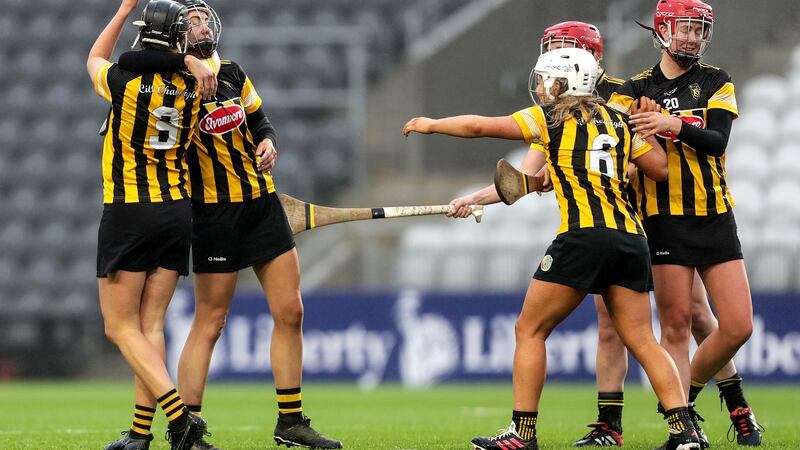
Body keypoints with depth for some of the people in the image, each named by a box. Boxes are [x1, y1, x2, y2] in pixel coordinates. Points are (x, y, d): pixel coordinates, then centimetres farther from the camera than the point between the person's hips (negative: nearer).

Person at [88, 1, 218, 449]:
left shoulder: (126, 81, -13)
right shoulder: (193, 86, -2)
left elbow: (95, 59, 13)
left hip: (128, 214, -5)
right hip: (177, 211, 5)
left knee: (121, 327, -2)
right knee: (150, 327, 8)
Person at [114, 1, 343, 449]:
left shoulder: (232, 73, 8)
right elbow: (129, 61, -30)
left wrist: (268, 142, 0)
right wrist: (189, 62, -34)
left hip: (263, 205, 7)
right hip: (216, 213, -7)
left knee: (290, 312, 6)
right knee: (210, 323, -5)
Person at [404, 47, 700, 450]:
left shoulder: (550, 118, 8)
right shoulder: (617, 121, 19)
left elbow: (478, 127, 12)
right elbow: (661, 167, 21)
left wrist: (431, 125, 28)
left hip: (584, 236, -5)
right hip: (631, 237, 5)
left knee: (530, 329, 5)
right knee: (642, 341, 4)